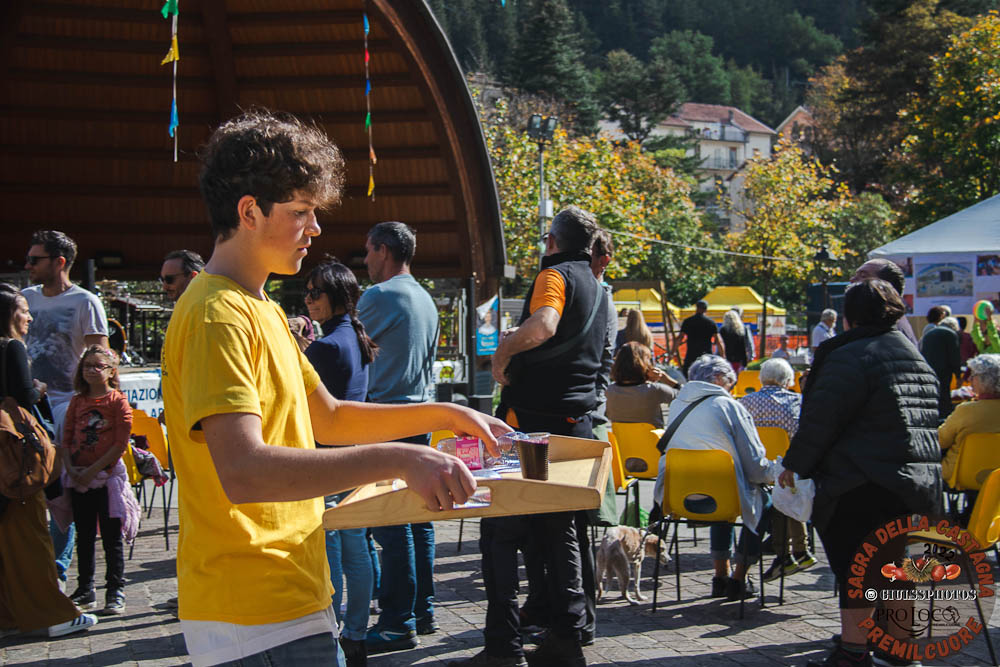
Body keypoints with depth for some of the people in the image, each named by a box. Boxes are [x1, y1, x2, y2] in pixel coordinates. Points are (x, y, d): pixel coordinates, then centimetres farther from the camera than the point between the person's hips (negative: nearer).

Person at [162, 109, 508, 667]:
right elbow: (243, 471, -30)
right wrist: (396, 459, -35)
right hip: (259, 621, -10)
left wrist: (442, 415, 14)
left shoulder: (263, 311, 17)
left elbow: (328, 418, 24)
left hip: (291, 596, 10)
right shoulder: (217, 317, -18)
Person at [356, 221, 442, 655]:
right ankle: (422, 611, 18)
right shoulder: (426, 301, 16)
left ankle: (398, 623, -7)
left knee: (391, 524, -8)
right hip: (420, 416, 9)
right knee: (417, 517, 12)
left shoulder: (379, 297, -11)